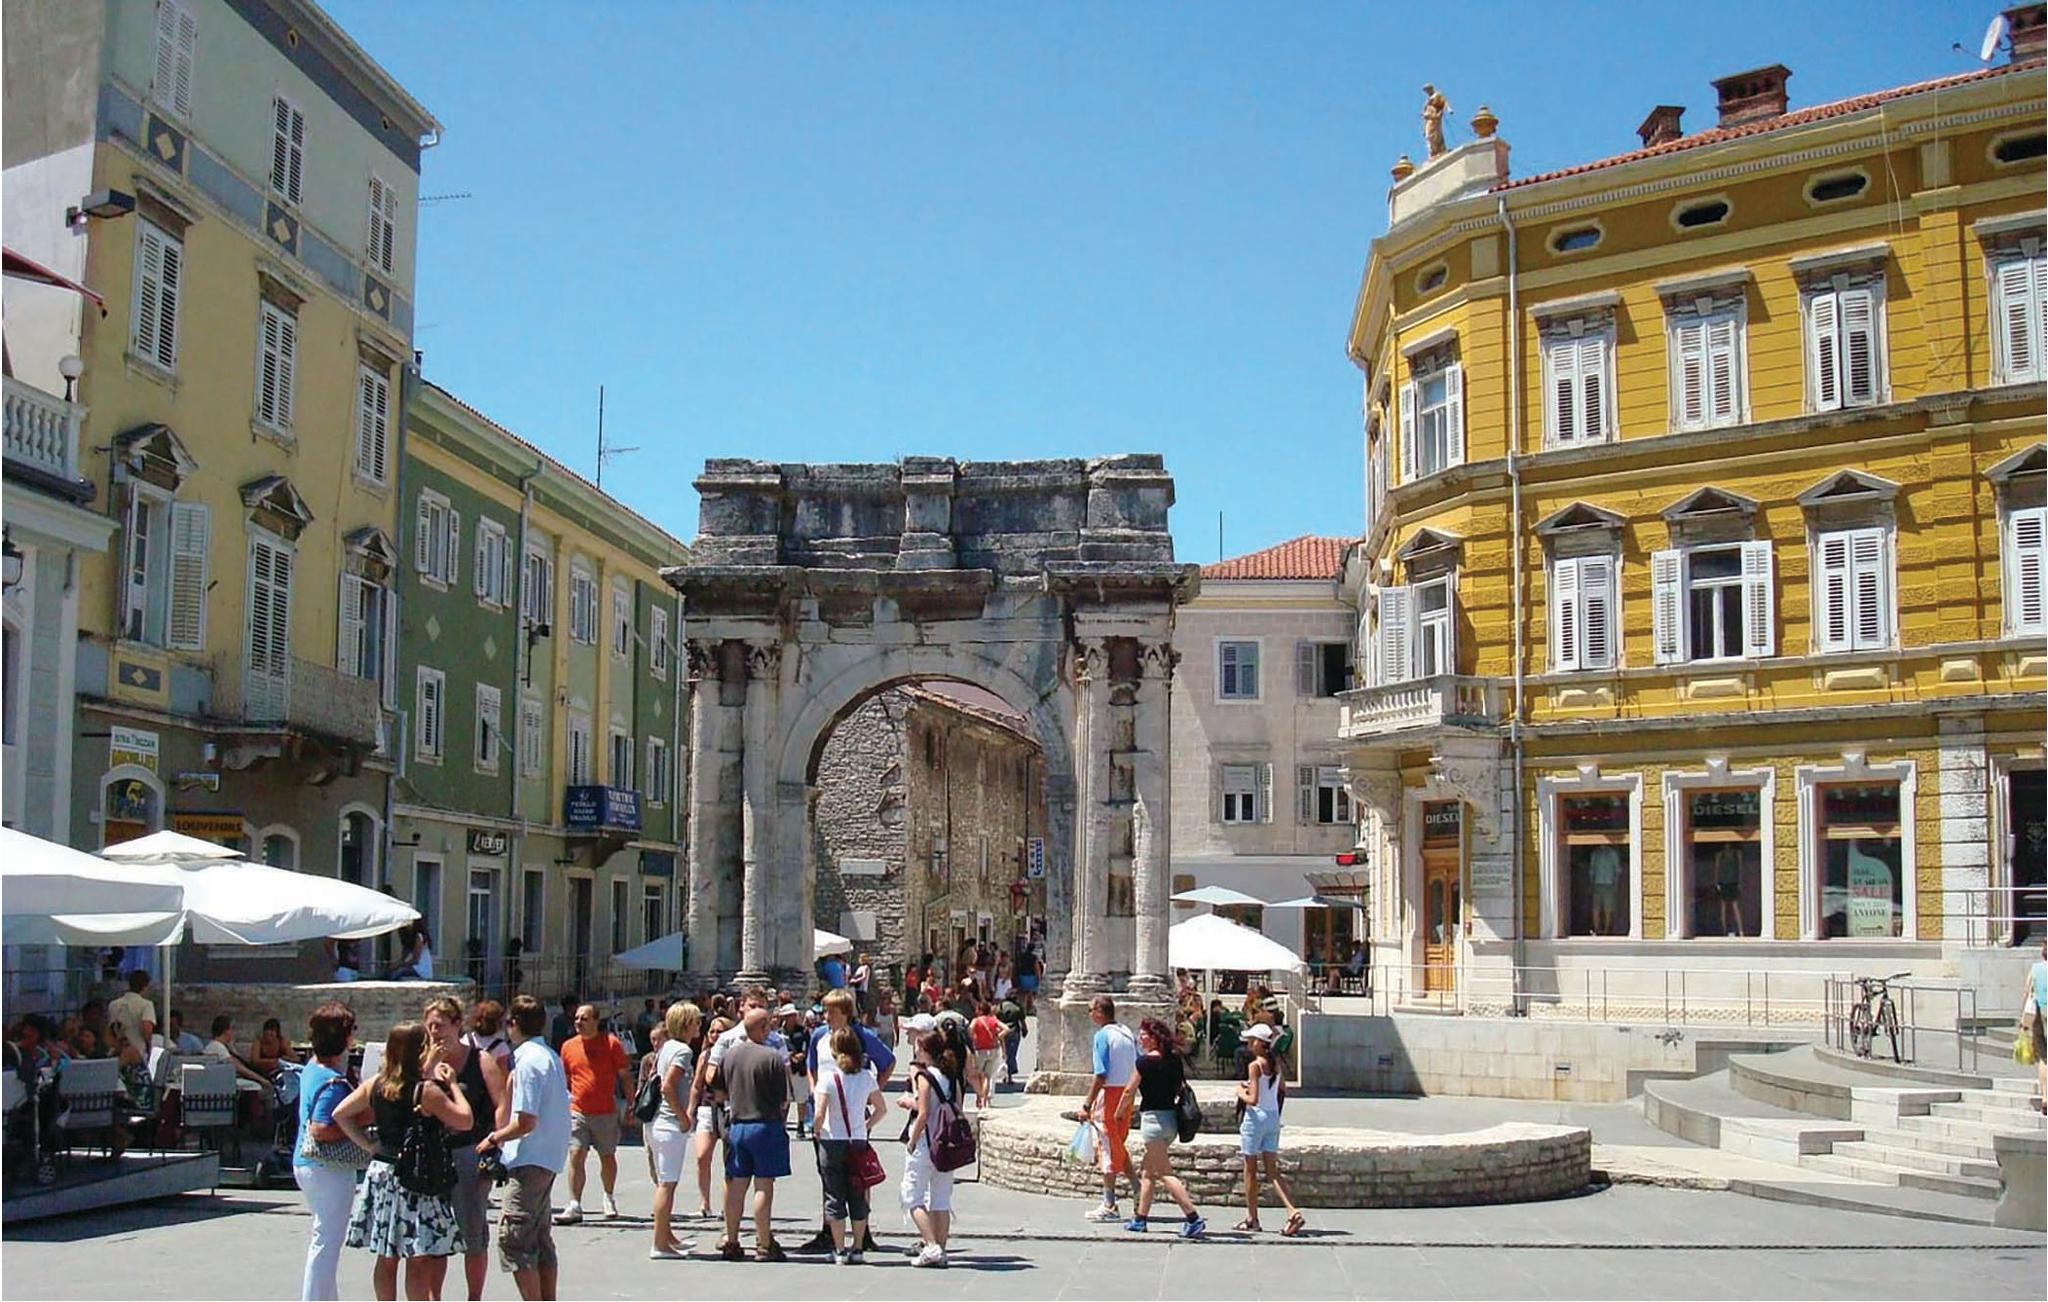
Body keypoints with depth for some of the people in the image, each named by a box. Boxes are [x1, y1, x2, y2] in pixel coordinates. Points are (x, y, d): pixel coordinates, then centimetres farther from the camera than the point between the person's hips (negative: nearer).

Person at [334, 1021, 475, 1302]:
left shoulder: (374, 1085, 3)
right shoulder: (427, 1090, -16)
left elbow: (340, 1114, 10)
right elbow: (466, 1121, -14)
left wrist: (368, 1144, 13)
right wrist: (452, 1085, -3)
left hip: (381, 1172, 7)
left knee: (387, 1258, 13)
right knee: (419, 1261, -1)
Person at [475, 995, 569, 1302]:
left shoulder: (527, 1061, -16)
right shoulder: (551, 1056, 13)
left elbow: (525, 1122, -20)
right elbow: (562, 1104, 17)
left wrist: (493, 1139, -5)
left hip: (529, 1160, -10)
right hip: (549, 1159, 10)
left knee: (514, 1238, -7)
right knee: (541, 1238, 15)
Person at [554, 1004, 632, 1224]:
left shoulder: (611, 1043, -3)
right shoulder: (568, 1046, 6)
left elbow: (625, 1076, 2)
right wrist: (565, 1098, 6)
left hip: (606, 1111, -1)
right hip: (578, 1112, 1)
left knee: (607, 1157, 12)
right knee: (575, 1156, -10)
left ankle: (610, 1198, 34)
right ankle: (575, 1207, -11)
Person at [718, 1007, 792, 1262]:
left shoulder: (729, 1054, 3)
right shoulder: (773, 1058, -14)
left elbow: (722, 1092, 12)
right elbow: (784, 1099, -9)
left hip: (737, 1125, 6)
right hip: (765, 1125, -5)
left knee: (736, 1185, 11)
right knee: (764, 1186, -2)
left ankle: (731, 1242, 15)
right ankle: (764, 1245, 1)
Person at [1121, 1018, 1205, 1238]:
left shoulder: (1145, 1061, -13)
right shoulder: (1174, 1059, 7)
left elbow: (1130, 1093, -5)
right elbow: (1181, 1089, 12)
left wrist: (1119, 1112, 13)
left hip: (1153, 1118, -8)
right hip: (1172, 1117, 8)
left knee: (1165, 1173, -7)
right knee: (1148, 1171, 17)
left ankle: (1193, 1218, -16)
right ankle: (1140, 1219, 21)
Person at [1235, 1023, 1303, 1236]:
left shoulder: (1255, 1066, -15)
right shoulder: (1276, 1063, 6)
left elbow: (1253, 1099, -20)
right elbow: (1282, 1091, 17)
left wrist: (1241, 1093, -1)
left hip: (1257, 1116, -7)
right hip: (1273, 1117, 7)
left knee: (1250, 1170, 6)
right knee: (1272, 1170, 6)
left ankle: (1252, 1218, 13)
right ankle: (1293, 1211, -11)